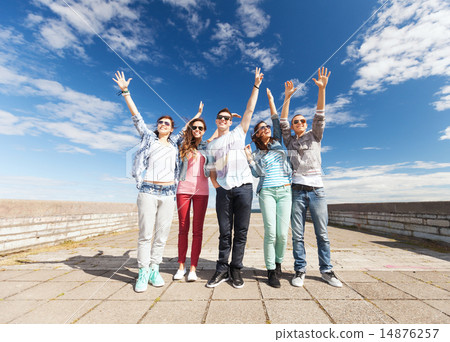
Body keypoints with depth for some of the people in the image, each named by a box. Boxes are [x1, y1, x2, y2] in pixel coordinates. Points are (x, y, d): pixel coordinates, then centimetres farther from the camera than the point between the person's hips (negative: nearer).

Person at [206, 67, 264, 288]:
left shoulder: (238, 133, 14)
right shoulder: (211, 145, 19)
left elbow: (249, 110, 12)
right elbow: (212, 171, 16)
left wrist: (256, 86, 13)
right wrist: (217, 187, 2)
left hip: (243, 187, -1)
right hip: (223, 190, 2)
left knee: (241, 231, 3)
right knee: (224, 232, 6)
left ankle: (236, 269, 16)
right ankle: (222, 269, 17)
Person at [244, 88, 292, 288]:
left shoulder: (277, 143, 16)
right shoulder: (257, 155, 11)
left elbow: (276, 121, 13)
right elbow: (258, 173, -3)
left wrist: (271, 99, 18)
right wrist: (248, 156, -7)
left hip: (285, 191, 2)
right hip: (267, 192, -1)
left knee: (283, 234, -1)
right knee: (270, 233, -8)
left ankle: (278, 263, 25)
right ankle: (271, 271, 9)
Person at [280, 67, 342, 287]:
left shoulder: (314, 136, 14)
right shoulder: (289, 140, 13)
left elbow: (320, 116, 1)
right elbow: (282, 122, 2)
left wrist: (322, 89, -7)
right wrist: (287, 98, -4)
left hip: (316, 190, 0)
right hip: (296, 191, 0)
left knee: (322, 234, 5)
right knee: (297, 235, 3)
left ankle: (326, 270, 20)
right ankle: (300, 270, 15)